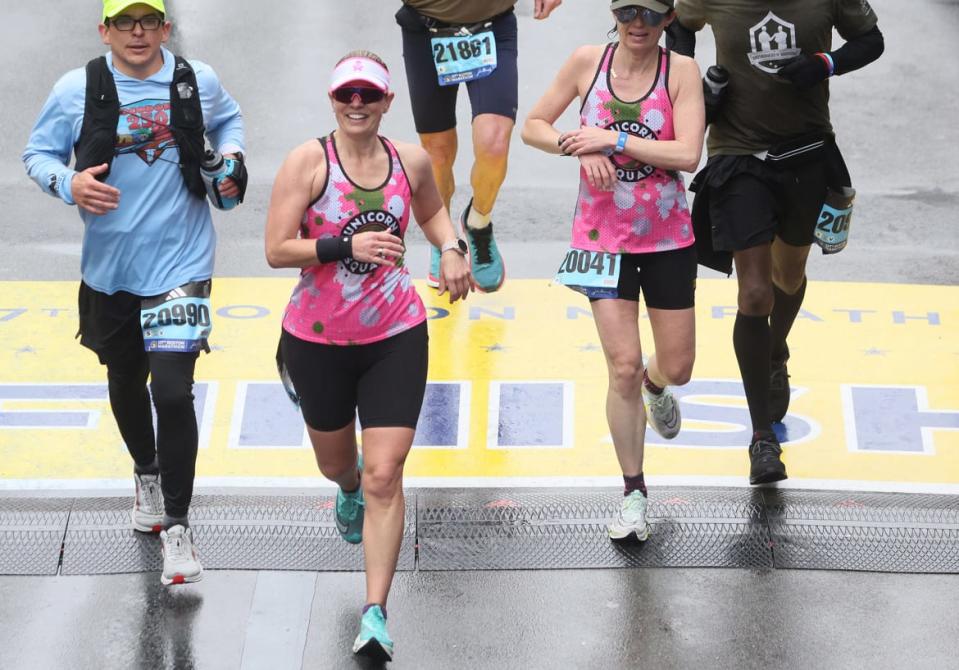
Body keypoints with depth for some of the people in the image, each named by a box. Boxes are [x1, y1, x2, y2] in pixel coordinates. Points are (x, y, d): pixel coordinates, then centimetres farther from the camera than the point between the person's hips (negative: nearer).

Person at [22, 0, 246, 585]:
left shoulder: (198, 81, -3)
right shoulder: (76, 91, -6)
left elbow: (228, 118, 19)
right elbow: (38, 154, 2)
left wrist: (233, 158, -1)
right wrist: (68, 183, -18)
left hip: (181, 263, -2)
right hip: (110, 267, 2)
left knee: (173, 392, -13)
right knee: (126, 383, 21)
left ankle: (177, 526, -1)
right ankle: (146, 474, 51)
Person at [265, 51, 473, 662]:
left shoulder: (411, 160, 0)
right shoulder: (308, 161, -11)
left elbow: (432, 209, 23)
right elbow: (277, 250, -16)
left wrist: (452, 248, 3)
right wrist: (348, 247, -27)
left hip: (396, 337, 1)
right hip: (318, 339, 0)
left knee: (384, 476, -9)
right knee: (335, 463, 20)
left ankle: (376, 614, -7)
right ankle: (348, 487, 61)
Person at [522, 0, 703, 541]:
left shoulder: (681, 70, -9)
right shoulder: (587, 62, -5)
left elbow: (687, 154, -20)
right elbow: (534, 126, 3)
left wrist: (613, 139, -22)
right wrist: (578, 147, -15)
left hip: (668, 238, 0)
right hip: (604, 238, 0)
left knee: (677, 368, 8)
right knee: (624, 367, -6)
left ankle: (656, 386, 48)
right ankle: (634, 493, 8)